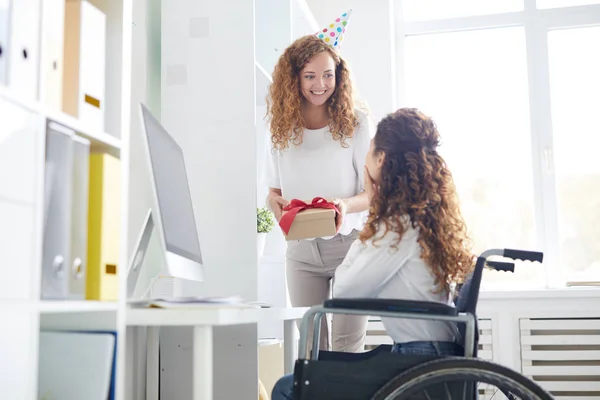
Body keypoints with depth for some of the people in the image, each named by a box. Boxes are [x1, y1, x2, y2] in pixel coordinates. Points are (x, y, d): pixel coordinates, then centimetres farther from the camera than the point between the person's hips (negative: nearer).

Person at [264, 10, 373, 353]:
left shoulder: (356, 124, -5)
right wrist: (275, 202, -12)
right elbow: (274, 190, 12)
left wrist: (346, 204, -25)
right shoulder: (283, 130, 4)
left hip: (349, 244, -3)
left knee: (347, 347, -4)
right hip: (302, 250, 3)